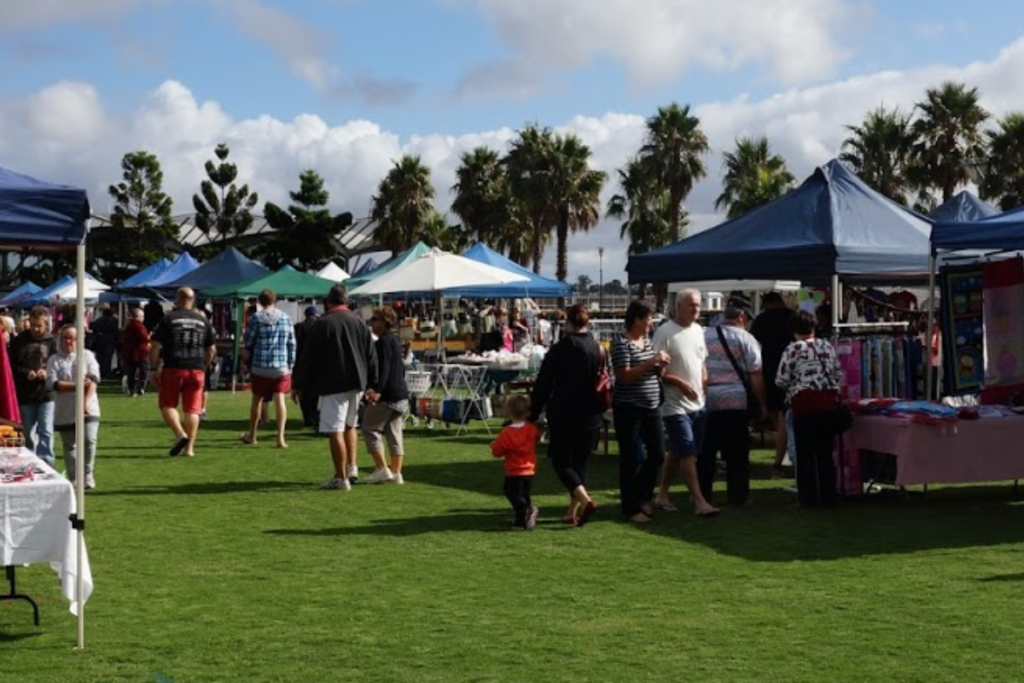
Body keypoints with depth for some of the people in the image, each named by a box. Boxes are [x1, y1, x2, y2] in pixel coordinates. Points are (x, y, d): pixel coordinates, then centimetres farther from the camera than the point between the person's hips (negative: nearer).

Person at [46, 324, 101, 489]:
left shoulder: (87, 355, 5)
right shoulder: (54, 360, 4)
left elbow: (94, 379, -5)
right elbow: (53, 383, -9)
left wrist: (86, 401, -17)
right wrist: (77, 386, -17)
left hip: (88, 408, -1)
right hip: (65, 411, 1)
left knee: (89, 440, -14)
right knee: (69, 446, 6)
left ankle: (88, 474, 3)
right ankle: (73, 478, 15)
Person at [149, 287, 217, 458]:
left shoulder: (168, 319, -1)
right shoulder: (203, 321, 10)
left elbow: (155, 346, -5)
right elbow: (212, 350, 13)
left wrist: (153, 369, 2)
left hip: (173, 369, -3)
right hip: (197, 370, 3)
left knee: (167, 404, 10)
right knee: (192, 409, 5)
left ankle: (180, 434, -11)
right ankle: (189, 447, 2)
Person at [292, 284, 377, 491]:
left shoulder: (323, 324, -9)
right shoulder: (359, 323, 7)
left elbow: (308, 357, -8)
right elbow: (371, 357, 11)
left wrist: (298, 385, -1)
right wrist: (372, 385, 18)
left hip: (332, 384, -6)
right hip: (356, 383, 6)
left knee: (335, 430, -4)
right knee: (349, 425, 23)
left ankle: (341, 478, -4)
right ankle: (351, 466, 19)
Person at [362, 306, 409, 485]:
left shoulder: (383, 342, -12)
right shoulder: (395, 341, 17)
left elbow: (383, 368, -23)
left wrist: (377, 389, -30)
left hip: (386, 396, -10)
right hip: (401, 393, 10)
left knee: (370, 429, -1)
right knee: (394, 432, 9)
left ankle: (382, 469, -5)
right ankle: (396, 473, 9)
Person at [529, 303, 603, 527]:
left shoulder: (559, 350, -11)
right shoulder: (598, 350, 3)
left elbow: (543, 385, -10)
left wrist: (533, 414, -3)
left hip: (564, 416, -5)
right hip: (590, 417, 5)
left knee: (561, 461, 4)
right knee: (581, 462, 13)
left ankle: (585, 500, -17)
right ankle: (573, 512, 14)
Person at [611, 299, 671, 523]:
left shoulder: (648, 340, 13)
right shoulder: (621, 343, -10)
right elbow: (625, 376, -19)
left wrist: (661, 365, -1)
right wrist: (651, 361, -23)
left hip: (651, 406, 7)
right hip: (628, 408, -7)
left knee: (657, 454, 9)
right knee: (631, 459, 1)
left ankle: (643, 497, 29)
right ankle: (631, 508, 10)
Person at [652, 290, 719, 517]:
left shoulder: (698, 330, 12)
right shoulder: (665, 332, -12)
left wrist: (705, 381, 5)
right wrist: (680, 383, -20)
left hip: (698, 403, 7)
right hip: (676, 405, -7)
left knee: (677, 453, 13)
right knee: (688, 453, -10)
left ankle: (662, 495, 23)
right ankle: (699, 501, -10)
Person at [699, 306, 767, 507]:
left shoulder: (703, 336, 10)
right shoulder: (745, 338, -2)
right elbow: (755, 374, -6)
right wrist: (761, 404, 0)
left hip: (706, 402, 3)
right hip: (737, 402, -3)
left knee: (705, 452, 9)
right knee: (737, 453, 4)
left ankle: (703, 495, 12)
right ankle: (737, 496, 6)